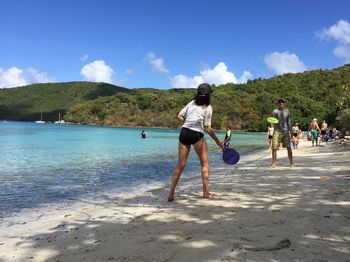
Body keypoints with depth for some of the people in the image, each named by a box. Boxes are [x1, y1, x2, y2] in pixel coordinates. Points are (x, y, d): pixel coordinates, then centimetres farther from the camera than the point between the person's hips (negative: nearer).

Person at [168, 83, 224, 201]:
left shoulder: (192, 103, 11)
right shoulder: (208, 108, -1)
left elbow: (179, 116, 7)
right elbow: (208, 128, -4)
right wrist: (218, 141, 4)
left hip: (184, 133, 4)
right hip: (197, 135, -4)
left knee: (180, 165, 8)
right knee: (204, 163, 13)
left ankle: (171, 193, 8)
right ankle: (206, 192, 15)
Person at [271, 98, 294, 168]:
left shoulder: (287, 111, 11)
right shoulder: (275, 111, -1)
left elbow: (289, 122, 15)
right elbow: (273, 114, -26)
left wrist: (290, 132, 10)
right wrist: (273, 114, -51)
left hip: (285, 131, 3)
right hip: (277, 131, -3)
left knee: (288, 147, 3)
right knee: (274, 148, -7)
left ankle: (291, 162, 15)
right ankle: (274, 163, 1)